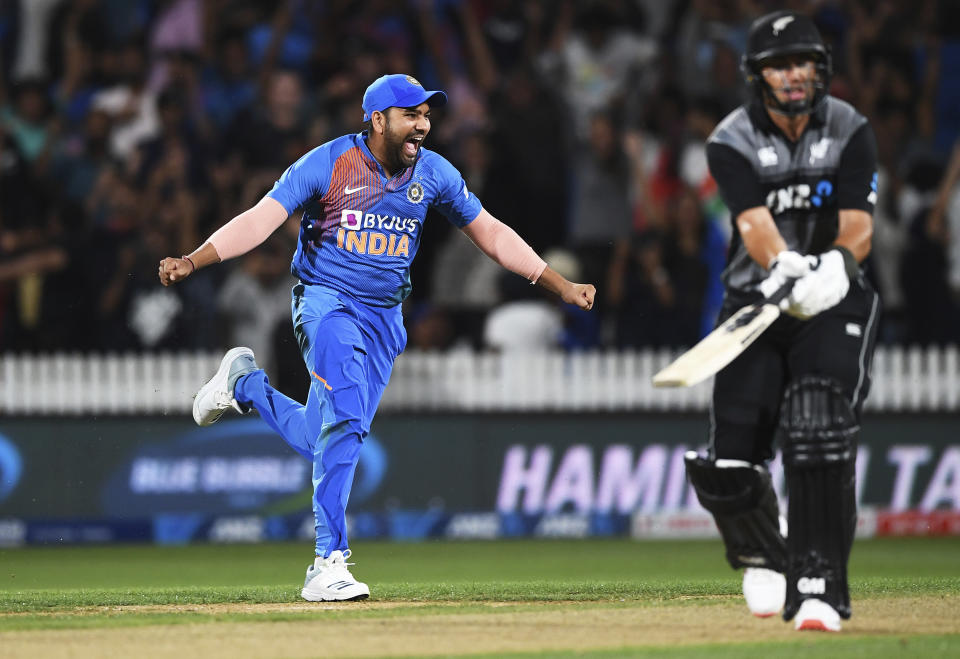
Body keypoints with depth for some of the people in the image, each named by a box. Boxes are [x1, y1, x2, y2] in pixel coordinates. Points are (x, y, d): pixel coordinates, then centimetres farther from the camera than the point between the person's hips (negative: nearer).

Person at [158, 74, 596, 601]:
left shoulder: (433, 173, 2)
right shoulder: (326, 164, -12)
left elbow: (489, 232, 11)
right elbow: (261, 219, -18)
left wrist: (560, 286, 8)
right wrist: (192, 261, -32)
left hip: (384, 317, 5)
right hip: (326, 301, -5)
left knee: (328, 445, 4)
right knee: (347, 419, -24)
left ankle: (244, 382, 31)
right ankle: (329, 564, -20)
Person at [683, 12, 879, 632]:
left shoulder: (850, 132, -4)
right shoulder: (732, 143, -7)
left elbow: (858, 230, -13)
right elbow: (755, 224, -23)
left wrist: (833, 269, -35)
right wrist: (783, 270, -44)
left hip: (833, 304, -1)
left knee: (820, 435, -25)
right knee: (727, 464, -6)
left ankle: (819, 583, -22)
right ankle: (764, 556, 26)